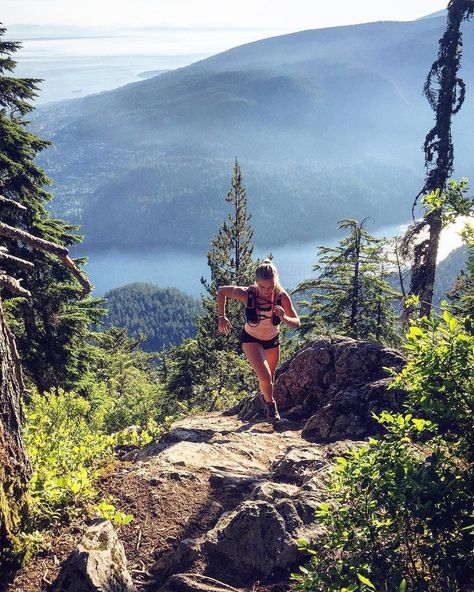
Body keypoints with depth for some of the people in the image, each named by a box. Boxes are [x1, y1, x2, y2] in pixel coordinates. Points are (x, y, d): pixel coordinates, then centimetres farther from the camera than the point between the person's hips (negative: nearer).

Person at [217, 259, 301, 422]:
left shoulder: (282, 296, -28)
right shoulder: (246, 294, -30)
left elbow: (297, 323, -24)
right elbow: (221, 291, -14)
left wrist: (285, 318, -45)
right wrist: (221, 317, -9)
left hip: (272, 340, 2)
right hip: (251, 339, -2)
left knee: (269, 375, 21)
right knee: (265, 377, -19)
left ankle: (264, 396, 55)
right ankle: (270, 402, 13)